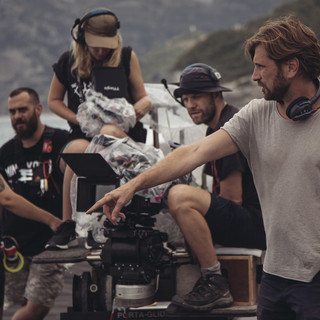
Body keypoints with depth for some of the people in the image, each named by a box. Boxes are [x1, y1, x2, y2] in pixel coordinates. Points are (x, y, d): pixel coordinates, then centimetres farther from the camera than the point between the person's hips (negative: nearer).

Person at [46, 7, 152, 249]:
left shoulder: (126, 57, 5)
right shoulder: (69, 62, 6)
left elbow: (143, 97, 9)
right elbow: (53, 100, 15)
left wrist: (144, 104, -17)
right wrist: (79, 119, -2)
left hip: (124, 132, -1)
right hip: (84, 134, 1)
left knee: (107, 133, -38)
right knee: (77, 150, -36)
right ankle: (67, 225, -29)